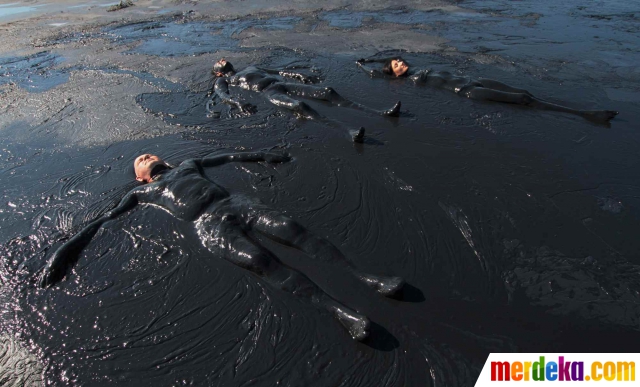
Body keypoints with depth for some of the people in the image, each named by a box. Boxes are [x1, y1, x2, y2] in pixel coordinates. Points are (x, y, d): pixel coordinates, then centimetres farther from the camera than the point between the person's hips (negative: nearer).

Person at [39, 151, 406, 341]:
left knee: (293, 229, -20)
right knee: (260, 259, -29)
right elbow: (106, 219, 18)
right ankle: (342, 311, -41)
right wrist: (70, 248, 8)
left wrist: (261, 155, 36)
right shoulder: (143, 192, 25)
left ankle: (370, 279, -25)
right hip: (209, 225, -4)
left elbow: (230, 156, 37)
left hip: (237, 202, 4)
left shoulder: (188, 163, 35)